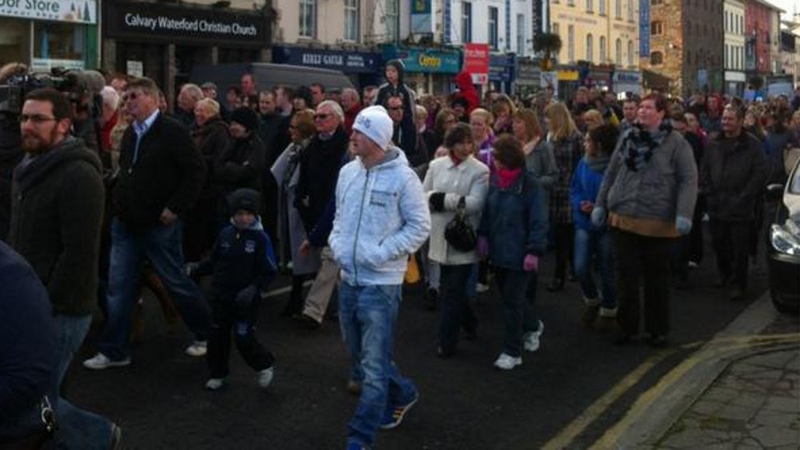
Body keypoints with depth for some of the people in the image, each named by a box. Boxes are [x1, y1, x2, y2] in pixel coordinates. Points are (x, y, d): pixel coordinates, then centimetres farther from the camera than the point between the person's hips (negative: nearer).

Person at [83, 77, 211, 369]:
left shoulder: (173, 132, -12)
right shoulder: (130, 133, 11)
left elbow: (196, 171, -16)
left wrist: (176, 207, -18)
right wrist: (118, 200, 12)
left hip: (160, 225, -7)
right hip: (126, 224, 7)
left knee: (176, 283, 6)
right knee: (119, 288, 6)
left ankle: (206, 334, 25)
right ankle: (115, 351, 14)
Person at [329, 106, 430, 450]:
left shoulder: (402, 177, -12)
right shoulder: (348, 172, 6)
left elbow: (420, 226, -9)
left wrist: (380, 253, -16)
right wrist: (336, 244, 1)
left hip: (381, 283, -7)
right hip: (349, 279, 7)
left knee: (373, 364, -3)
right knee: (361, 355, 20)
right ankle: (403, 393, 43)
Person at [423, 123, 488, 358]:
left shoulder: (480, 170, -7)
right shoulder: (436, 165, 5)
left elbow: (475, 203, -17)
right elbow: (422, 195, 3)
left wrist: (442, 199, -15)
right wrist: (456, 200, -12)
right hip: (441, 236, 5)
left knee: (453, 291, -1)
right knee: (449, 287, 16)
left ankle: (447, 341, 10)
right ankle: (469, 323, 40)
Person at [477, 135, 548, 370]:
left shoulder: (529, 186, -16)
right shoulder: (495, 180, 4)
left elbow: (538, 222, -16)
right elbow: (487, 211, 14)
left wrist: (534, 251, -20)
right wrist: (483, 235, 6)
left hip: (518, 253, -7)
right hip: (498, 251, 7)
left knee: (512, 302, 0)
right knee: (509, 295, 20)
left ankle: (512, 352, 12)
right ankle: (532, 326, 46)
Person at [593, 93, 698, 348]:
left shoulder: (676, 143, -3)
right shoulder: (627, 138, 10)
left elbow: (688, 180, -8)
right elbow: (611, 174, 16)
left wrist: (684, 215, -18)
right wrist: (600, 204, 12)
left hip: (659, 223, -3)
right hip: (624, 219, 3)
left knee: (657, 278, 9)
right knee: (625, 276, 6)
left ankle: (658, 330, 22)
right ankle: (627, 327, 19)